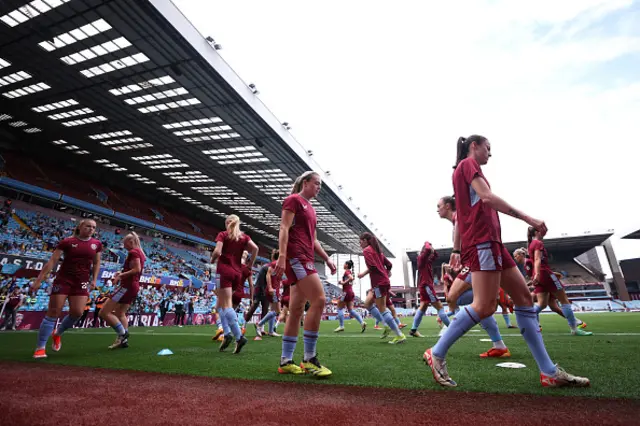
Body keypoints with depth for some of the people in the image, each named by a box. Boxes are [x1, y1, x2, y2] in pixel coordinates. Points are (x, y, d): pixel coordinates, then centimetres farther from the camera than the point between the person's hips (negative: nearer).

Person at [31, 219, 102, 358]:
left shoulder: (97, 244, 5)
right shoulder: (67, 242, -5)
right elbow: (52, 261, -7)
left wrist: (94, 280, 7)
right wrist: (39, 280, -10)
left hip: (82, 282, 3)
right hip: (63, 279, -3)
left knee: (77, 312, -6)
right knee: (53, 312, -3)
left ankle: (57, 334, 24)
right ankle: (40, 348, 10)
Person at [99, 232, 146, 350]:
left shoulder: (133, 252, -12)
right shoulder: (140, 253, 17)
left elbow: (137, 269, -23)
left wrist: (120, 275, -17)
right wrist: (122, 273, 13)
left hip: (127, 286, -10)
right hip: (134, 286, 10)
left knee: (104, 313, -8)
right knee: (120, 313, 19)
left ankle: (123, 334, -10)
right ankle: (124, 340, 16)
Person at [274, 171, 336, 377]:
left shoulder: (310, 208, 25)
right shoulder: (293, 200, 0)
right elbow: (284, 229, -12)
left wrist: (327, 259, 20)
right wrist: (282, 256, -22)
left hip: (305, 258, 9)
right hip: (296, 256, -9)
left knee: (296, 310, 7)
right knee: (318, 299, -18)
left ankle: (285, 361, 13)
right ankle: (309, 358, -9)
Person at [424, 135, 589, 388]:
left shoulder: (465, 171, 27)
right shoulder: (468, 164, -1)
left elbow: (460, 216, 23)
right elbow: (487, 197, -16)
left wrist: (457, 250, 21)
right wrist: (528, 219, -14)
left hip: (491, 241, 11)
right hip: (482, 241, -11)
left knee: (523, 296, 7)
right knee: (484, 306, -14)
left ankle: (549, 372, 11)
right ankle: (436, 354, -5)